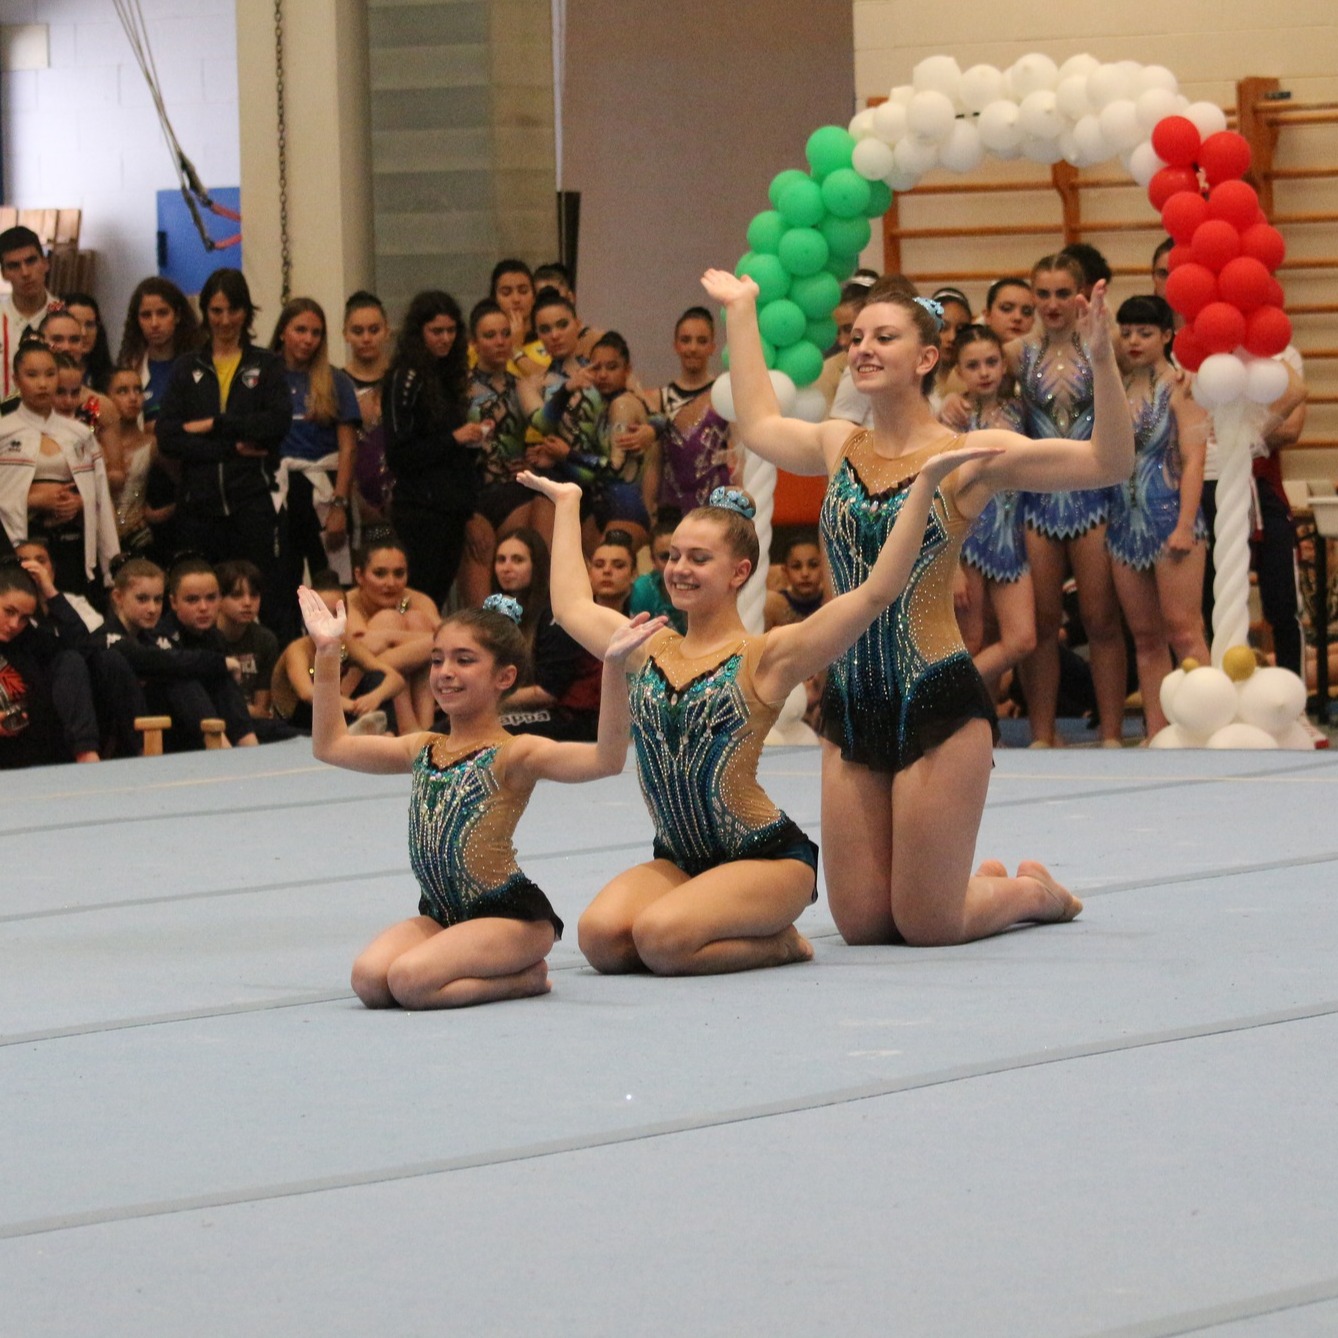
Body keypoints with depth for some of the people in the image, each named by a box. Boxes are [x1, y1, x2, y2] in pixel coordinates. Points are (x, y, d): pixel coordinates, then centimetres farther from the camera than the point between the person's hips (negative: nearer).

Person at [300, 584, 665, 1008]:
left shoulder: (513, 755, -10)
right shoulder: (422, 750, 11)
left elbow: (607, 759, -26)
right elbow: (331, 745, 22)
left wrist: (614, 667, -38)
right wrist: (327, 654, 17)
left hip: (510, 915, -7)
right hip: (441, 913, 7)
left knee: (410, 980, -29)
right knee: (369, 979, -19)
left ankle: (527, 978, -3)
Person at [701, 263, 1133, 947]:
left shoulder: (966, 456, -6)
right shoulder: (837, 447, 9)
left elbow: (1108, 463, -11)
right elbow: (758, 423, 30)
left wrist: (1101, 360, -23)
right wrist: (742, 312, 34)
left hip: (937, 707, -6)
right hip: (851, 709, 6)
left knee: (926, 926, -3)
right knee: (861, 923, 7)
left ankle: (1035, 890, 29)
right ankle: (989, 881, 36)